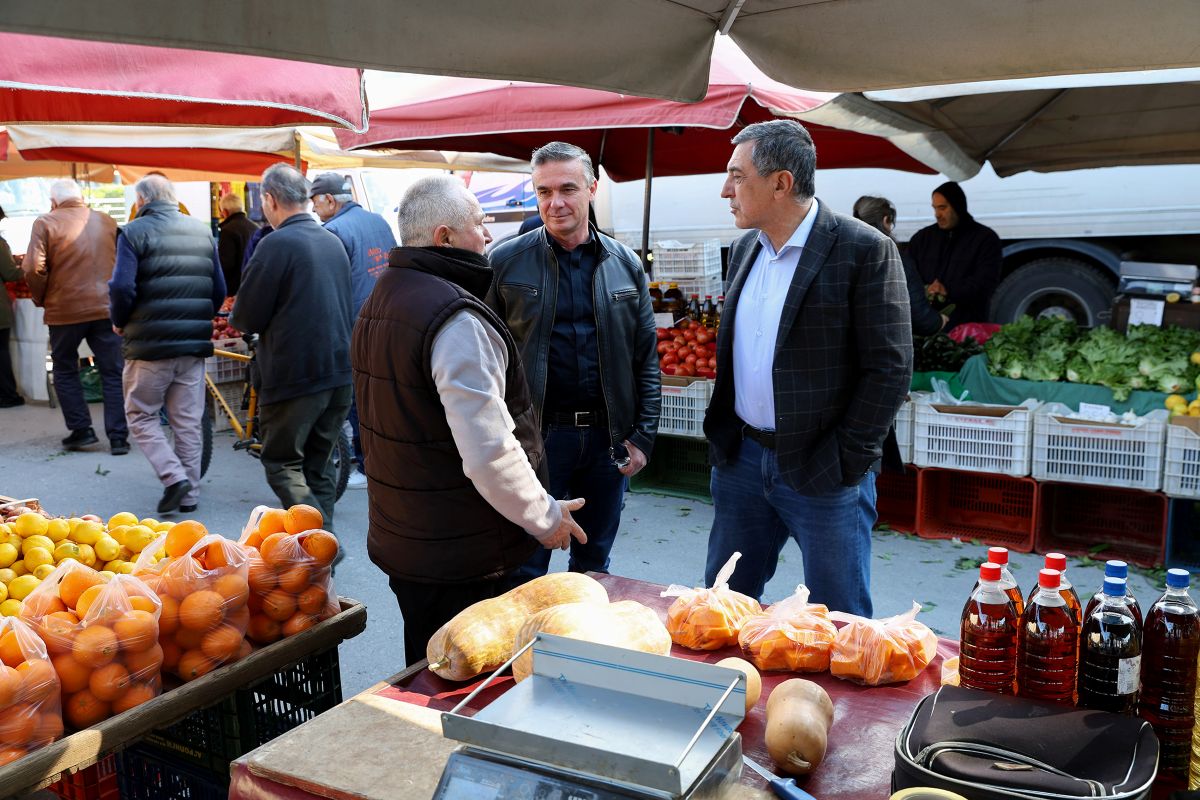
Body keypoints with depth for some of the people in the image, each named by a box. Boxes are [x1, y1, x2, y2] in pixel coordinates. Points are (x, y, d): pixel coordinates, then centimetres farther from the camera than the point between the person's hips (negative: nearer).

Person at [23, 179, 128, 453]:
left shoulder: (46, 223, -2)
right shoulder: (107, 221, 9)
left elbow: (33, 268, -10)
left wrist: (41, 299, 5)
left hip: (65, 310, -2)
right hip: (107, 308, 2)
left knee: (65, 371, 16)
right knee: (113, 373, 5)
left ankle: (81, 430, 14)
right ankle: (118, 437, 3)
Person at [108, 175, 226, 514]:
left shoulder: (134, 232, -6)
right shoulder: (202, 232, 9)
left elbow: (122, 287, -15)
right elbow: (219, 291, 10)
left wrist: (119, 323, 3)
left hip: (150, 344, -4)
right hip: (194, 345, 5)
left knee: (140, 415, 10)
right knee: (189, 420, 11)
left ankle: (174, 476, -6)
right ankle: (189, 495, 15)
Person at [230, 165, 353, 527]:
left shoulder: (276, 244, -12)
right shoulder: (334, 242, 12)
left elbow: (248, 318, -12)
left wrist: (235, 316, 11)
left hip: (296, 377, -7)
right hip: (340, 373, 7)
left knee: (282, 464, 3)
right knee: (319, 464, 15)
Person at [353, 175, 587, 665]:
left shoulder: (379, 303, 11)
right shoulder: (456, 320, -22)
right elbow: (490, 452, -28)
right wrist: (546, 517, -13)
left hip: (398, 538, 10)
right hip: (461, 555, -9)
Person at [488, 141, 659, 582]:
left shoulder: (625, 264, 5)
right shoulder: (505, 261, -4)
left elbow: (646, 359, 7)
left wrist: (643, 434, 2)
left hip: (608, 438, 3)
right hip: (534, 435, -3)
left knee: (594, 564, 18)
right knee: (525, 570, 7)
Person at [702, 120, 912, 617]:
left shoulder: (864, 250, -12)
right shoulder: (744, 249, 9)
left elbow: (890, 368, -13)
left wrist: (844, 462, -15)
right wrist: (722, 437, 10)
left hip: (821, 474, -6)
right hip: (742, 459, 6)